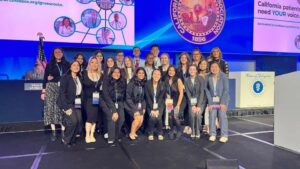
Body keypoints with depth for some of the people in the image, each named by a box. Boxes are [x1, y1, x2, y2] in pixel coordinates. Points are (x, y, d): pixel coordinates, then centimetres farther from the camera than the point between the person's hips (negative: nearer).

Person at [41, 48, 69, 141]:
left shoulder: (67, 64, 11)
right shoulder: (49, 65, 11)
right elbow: (45, 78, 7)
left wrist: (54, 78, -3)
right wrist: (43, 91, -2)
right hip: (51, 88, 1)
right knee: (51, 109, -4)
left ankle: (63, 131, -2)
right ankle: (53, 132, 2)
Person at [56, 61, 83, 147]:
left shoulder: (79, 79, 12)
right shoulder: (65, 77, -6)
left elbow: (81, 92, 10)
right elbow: (62, 93, -12)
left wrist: (81, 104, 0)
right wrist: (66, 107, -19)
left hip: (77, 104, 6)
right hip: (68, 103, -6)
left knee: (79, 122, -5)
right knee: (73, 121, -20)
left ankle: (72, 139, 18)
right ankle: (66, 139, 4)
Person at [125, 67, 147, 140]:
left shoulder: (144, 84, 2)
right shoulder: (131, 83, -13)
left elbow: (144, 97, 10)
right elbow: (128, 97, -13)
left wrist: (144, 107, 0)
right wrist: (135, 109, -16)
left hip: (140, 105, 5)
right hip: (131, 104, -5)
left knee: (141, 120, -11)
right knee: (137, 117, -23)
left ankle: (134, 132, 16)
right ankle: (131, 133, -1)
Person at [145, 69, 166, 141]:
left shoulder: (162, 85, -8)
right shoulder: (147, 84, -10)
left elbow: (161, 98, -8)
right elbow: (148, 98, -9)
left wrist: (157, 109, -16)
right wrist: (152, 109, -15)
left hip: (159, 104, 1)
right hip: (150, 105, 0)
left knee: (158, 117, -22)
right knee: (152, 117, -23)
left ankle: (160, 133, 4)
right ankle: (151, 133, 2)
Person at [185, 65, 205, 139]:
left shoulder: (200, 79, -6)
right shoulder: (186, 81, 0)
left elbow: (202, 93, -11)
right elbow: (188, 94, -3)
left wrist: (198, 106, -17)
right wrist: (192, 105, -13)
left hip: (200, 101, -1)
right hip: (191, 102, 1)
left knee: (198, 114, -24)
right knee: (192, 114, -22)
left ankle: (198, 131, -5)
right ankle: (193, 131, -3)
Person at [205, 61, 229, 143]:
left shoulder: (223, 76, -7)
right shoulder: (208, 77, -1)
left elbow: (226, 89, -9)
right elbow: (207, 89, 1)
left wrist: (223, 102, -13)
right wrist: (210, 102, -6)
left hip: (222, 99, -2)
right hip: (213, 100, 2)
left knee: (222, 116, -8)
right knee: (212, 116, -3)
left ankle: (224, 135, 0)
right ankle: (212, 134, 7)